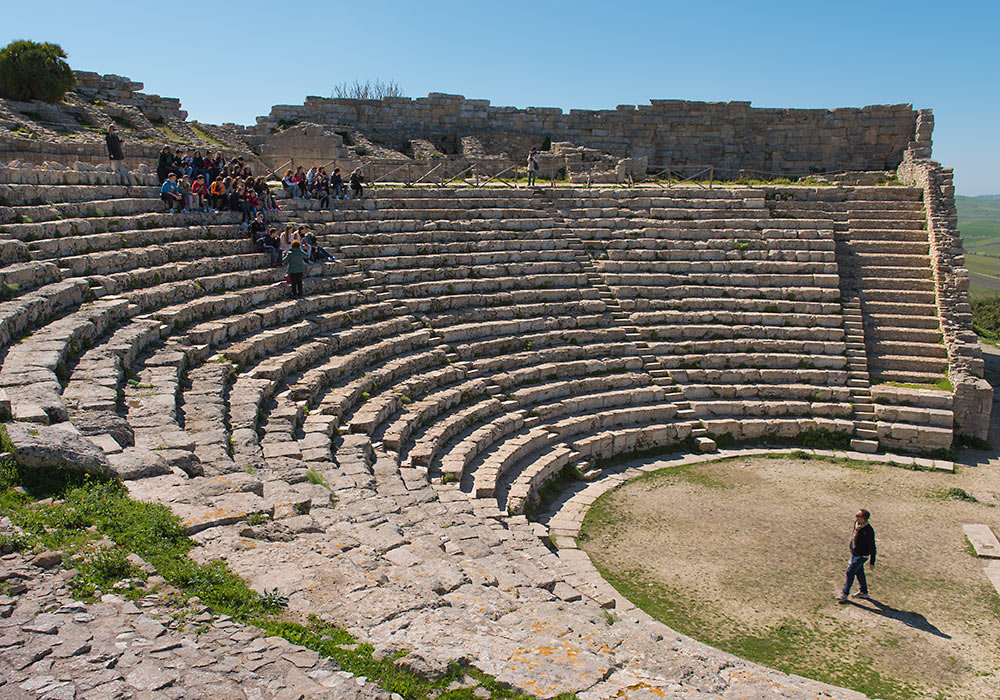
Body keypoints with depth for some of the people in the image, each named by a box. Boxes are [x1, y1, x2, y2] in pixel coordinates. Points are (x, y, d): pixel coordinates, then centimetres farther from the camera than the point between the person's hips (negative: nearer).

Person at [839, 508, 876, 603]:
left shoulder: (868, 531, -30)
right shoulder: (856, 524, -7)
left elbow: (872, 548, -21)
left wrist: (872, 562, -14)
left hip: (861, 556, -8)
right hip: (854, 553, 8)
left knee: (850, 572, -1)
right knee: (859, 572, 21)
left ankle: (844, 594, 13)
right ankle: (863, 592, 39)